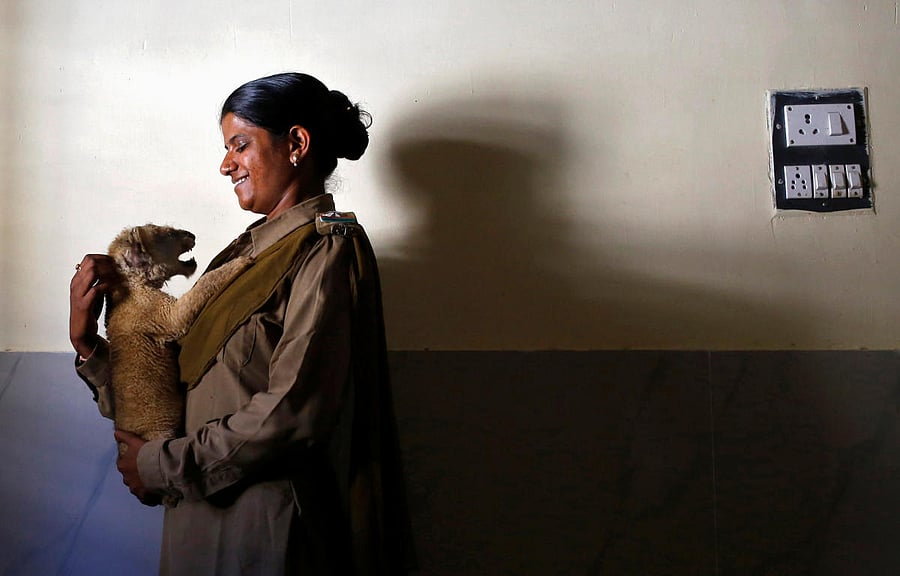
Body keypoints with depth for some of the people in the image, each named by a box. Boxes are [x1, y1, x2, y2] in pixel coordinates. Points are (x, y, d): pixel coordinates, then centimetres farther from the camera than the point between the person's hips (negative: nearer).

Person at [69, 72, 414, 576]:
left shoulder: (327, 251, -12)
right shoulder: (246, 251, 11)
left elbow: (293, 411, -21)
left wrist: (161, 466, -13)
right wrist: (87, 342, -1)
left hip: (270, 522, -7)